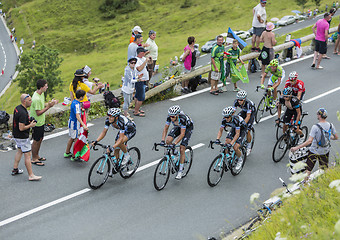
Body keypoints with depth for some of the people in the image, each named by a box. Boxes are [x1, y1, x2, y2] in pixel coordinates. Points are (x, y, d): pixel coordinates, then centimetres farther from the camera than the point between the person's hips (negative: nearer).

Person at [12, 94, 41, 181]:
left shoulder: (17, 108, 4)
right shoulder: (23, 113, -28)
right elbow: (21, 128, -29)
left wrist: (29, 121, 8)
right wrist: (31, 125, -14)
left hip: (16, 135, 10)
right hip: (22, 137, -10)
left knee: (19, 151, 26)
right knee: (27, 155, -5)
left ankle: (15, 169, 36)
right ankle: (31, 175, -1)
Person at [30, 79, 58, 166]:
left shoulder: (41, 94, 1)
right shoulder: (36, 99, -30)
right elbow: (38, 113, -26)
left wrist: (50, 103, -2)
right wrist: (48, 106, -27)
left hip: (41, 121, 9)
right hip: (37, 123, -9)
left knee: (40, 139, 21)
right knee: (36, 141, 5)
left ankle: (37, 156, 36)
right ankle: (34, 159, 20)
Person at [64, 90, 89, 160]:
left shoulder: (74, 101, 3)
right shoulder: (76, 104, -26)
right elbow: (77, 116, -38)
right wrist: (83, 125, -46)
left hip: (71, 122, 10)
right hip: (75, 124, -10)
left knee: (72, 138, 22)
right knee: (77, 140, -1)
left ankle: (67, 153, 35)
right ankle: (74, 156, 5)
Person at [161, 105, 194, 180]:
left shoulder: (182, 118, -40)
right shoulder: (170, 117, -27)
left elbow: (182, 134, -38)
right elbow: (166, 128, -19)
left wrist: (175, 143, -46)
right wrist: (163, 140, -31)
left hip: (188, 127, -5)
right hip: (178, 126, 5)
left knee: (182, 149, -13)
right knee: (168, 141, -19)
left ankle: (180, 171, -3)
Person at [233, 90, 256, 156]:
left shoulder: (248, 103, -40)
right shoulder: (236, 102, -27)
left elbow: (248, 116, -40)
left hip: (251, 113, -5)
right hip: (244, 111, 5)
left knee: (247, 130, -13)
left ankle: (248, 148, 6)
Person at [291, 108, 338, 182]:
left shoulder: (315, 127, -26)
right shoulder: (331, 125, -11)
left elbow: (309, 141, -31)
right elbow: (336, 137, 3)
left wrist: (297, 147, -28)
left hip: (314, 151, -5)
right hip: (325, 151, 5)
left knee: (308, 170, 11)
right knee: (325, 169, 22)